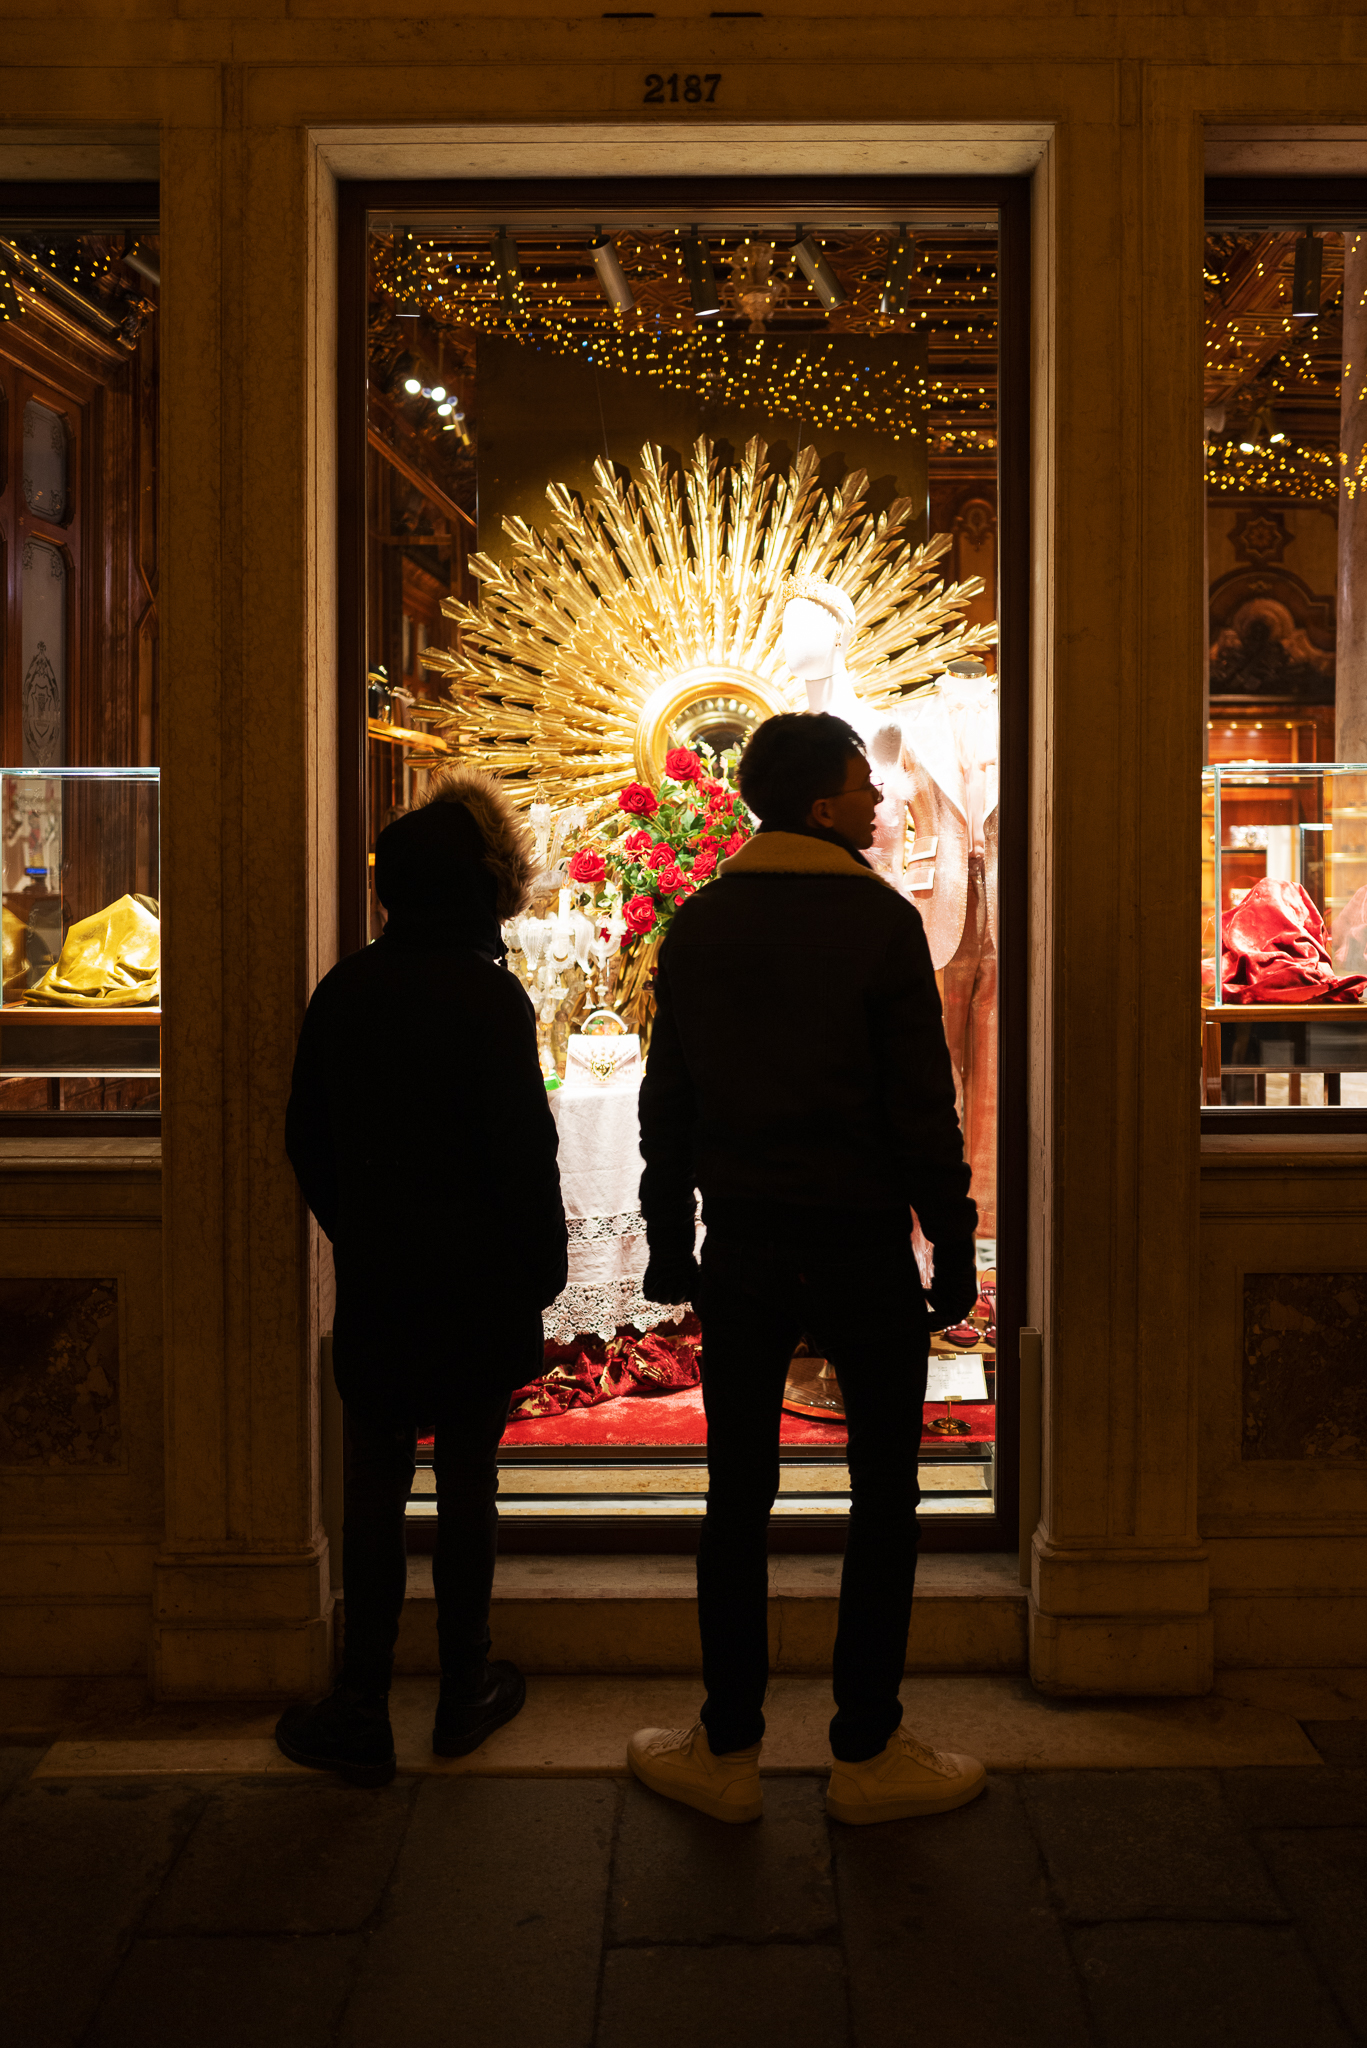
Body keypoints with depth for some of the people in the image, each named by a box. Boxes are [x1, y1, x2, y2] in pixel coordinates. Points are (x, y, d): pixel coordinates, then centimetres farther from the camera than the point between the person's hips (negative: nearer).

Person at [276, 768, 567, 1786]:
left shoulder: (342, 992, 1)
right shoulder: (491, 998, -14)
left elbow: (306, 1138, 9)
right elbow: (524, 1149, -13)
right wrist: (543, 1265, -1)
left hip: (374, 1283, 3)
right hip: (481, 1284, -3)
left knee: (375, 1492, 9)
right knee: (467, 1488, 10)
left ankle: (363, 1710, 13)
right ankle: (466, 1693, 23)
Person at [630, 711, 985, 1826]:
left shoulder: (698, 924, 5)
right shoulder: (882, 921, -8)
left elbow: (667, 1101, 7)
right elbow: (923, 1107, -11)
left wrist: (669, 1243, 13)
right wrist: (953, 1250, -3)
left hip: (742, 1243, 4)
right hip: (862, 1243, -4)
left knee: (739, 1496, 11)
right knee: (885, 1500, 8)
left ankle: (728, 1750, 19)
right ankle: (868, 1753, 16)